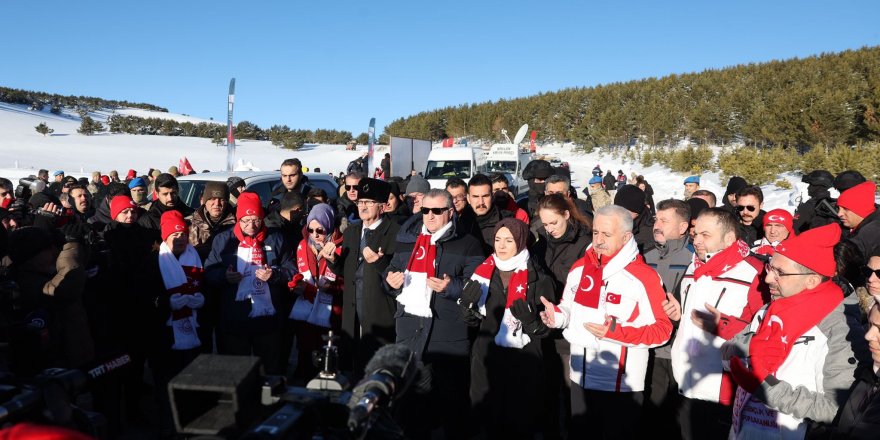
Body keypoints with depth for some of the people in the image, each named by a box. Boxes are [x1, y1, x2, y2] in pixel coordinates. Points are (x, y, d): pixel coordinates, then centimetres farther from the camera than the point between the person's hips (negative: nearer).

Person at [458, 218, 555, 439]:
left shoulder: (538, 279, -6)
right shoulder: (484, 272, 7)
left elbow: (546, 328, -3)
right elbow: (472, 320, 12)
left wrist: (530, 319, -23)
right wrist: (467, 303, -9)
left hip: (523, 366, -4)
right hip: (485, 361, 4)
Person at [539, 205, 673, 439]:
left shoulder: (644, 277, -16)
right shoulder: (579, 268, 3)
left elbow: (662, 329, -15)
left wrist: (617, 332, -27)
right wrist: (556, 315, -7)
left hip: (621, 385, -5)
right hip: (580, 378, 6)